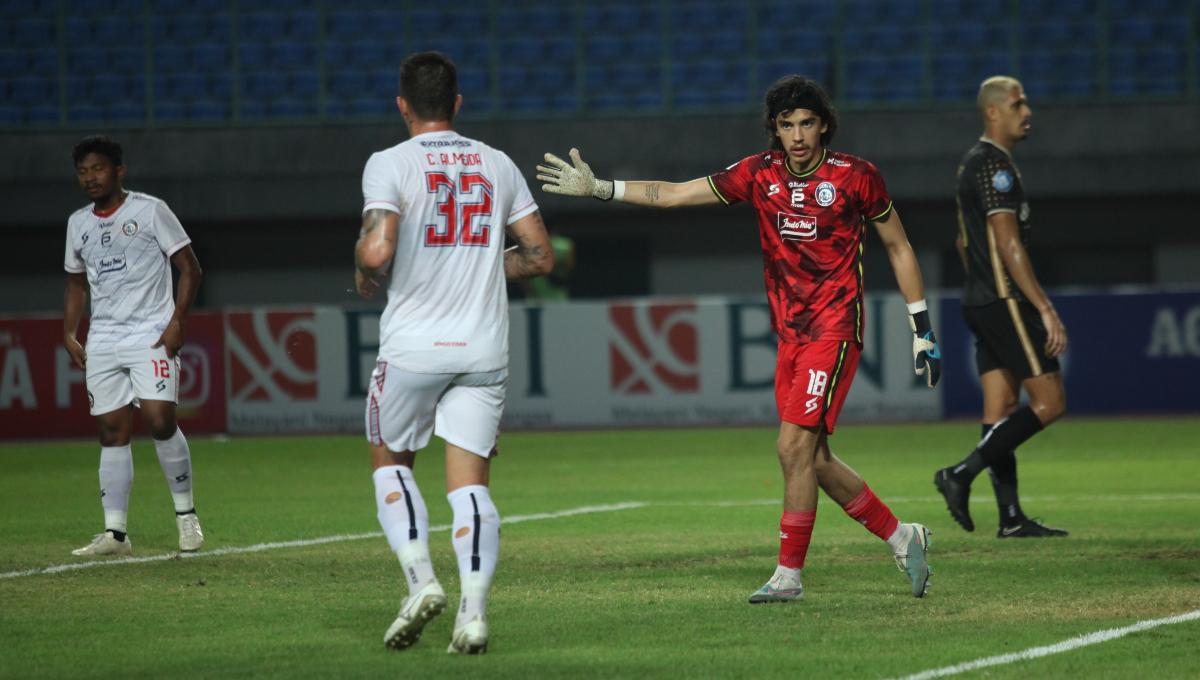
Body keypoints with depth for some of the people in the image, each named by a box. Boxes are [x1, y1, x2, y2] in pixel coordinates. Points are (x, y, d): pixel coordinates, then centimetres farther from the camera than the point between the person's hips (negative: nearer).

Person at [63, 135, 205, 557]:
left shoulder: (149, 210, -3)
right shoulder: (78, 223, 14)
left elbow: (189, 268, -2)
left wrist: (177, 321, -13)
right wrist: (69, 334, 11)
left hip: (151, 334, -5)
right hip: (103, 340, 5)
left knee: (159, 420, -17)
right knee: (112, 431, 2)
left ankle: (186, 514, -1)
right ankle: (115, 533, 2)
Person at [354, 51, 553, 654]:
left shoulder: (389, 164, -6)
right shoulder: (497, 165, 8)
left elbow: (376, 252, -19)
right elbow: (540, 256, 10)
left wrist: (364, 276, 4)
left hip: (413, 348, -3)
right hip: (484, 349, 3)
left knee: (389, 460, 17)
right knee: (469, 480, 3)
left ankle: (421, 580, -1)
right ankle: (474, 610, -11)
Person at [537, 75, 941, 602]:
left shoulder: (856, 177, -6)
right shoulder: (759, 174, 4)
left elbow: (898, 248, 5)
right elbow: (672, 195, 6)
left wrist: (921, 330, 4)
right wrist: (599, 189, -2)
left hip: (835, 329, -6)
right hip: (790, 334, 6)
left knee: (795, 445, -14)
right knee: (814, 460, 7)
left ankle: (788, 573, -6)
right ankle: (901, 538, 24)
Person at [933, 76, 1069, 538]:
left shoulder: (974, 163, 18)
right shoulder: (994, 164, -14)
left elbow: (964, 241, 26)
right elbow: (1009, 245, -20)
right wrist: (1046, 309, -22)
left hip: (981, 303, 10)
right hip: (1005, 302, -10)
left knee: (1001, 409, 7)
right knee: (1049, 402, -9)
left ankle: (1011, 518, 6)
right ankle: (962, 474, -13)